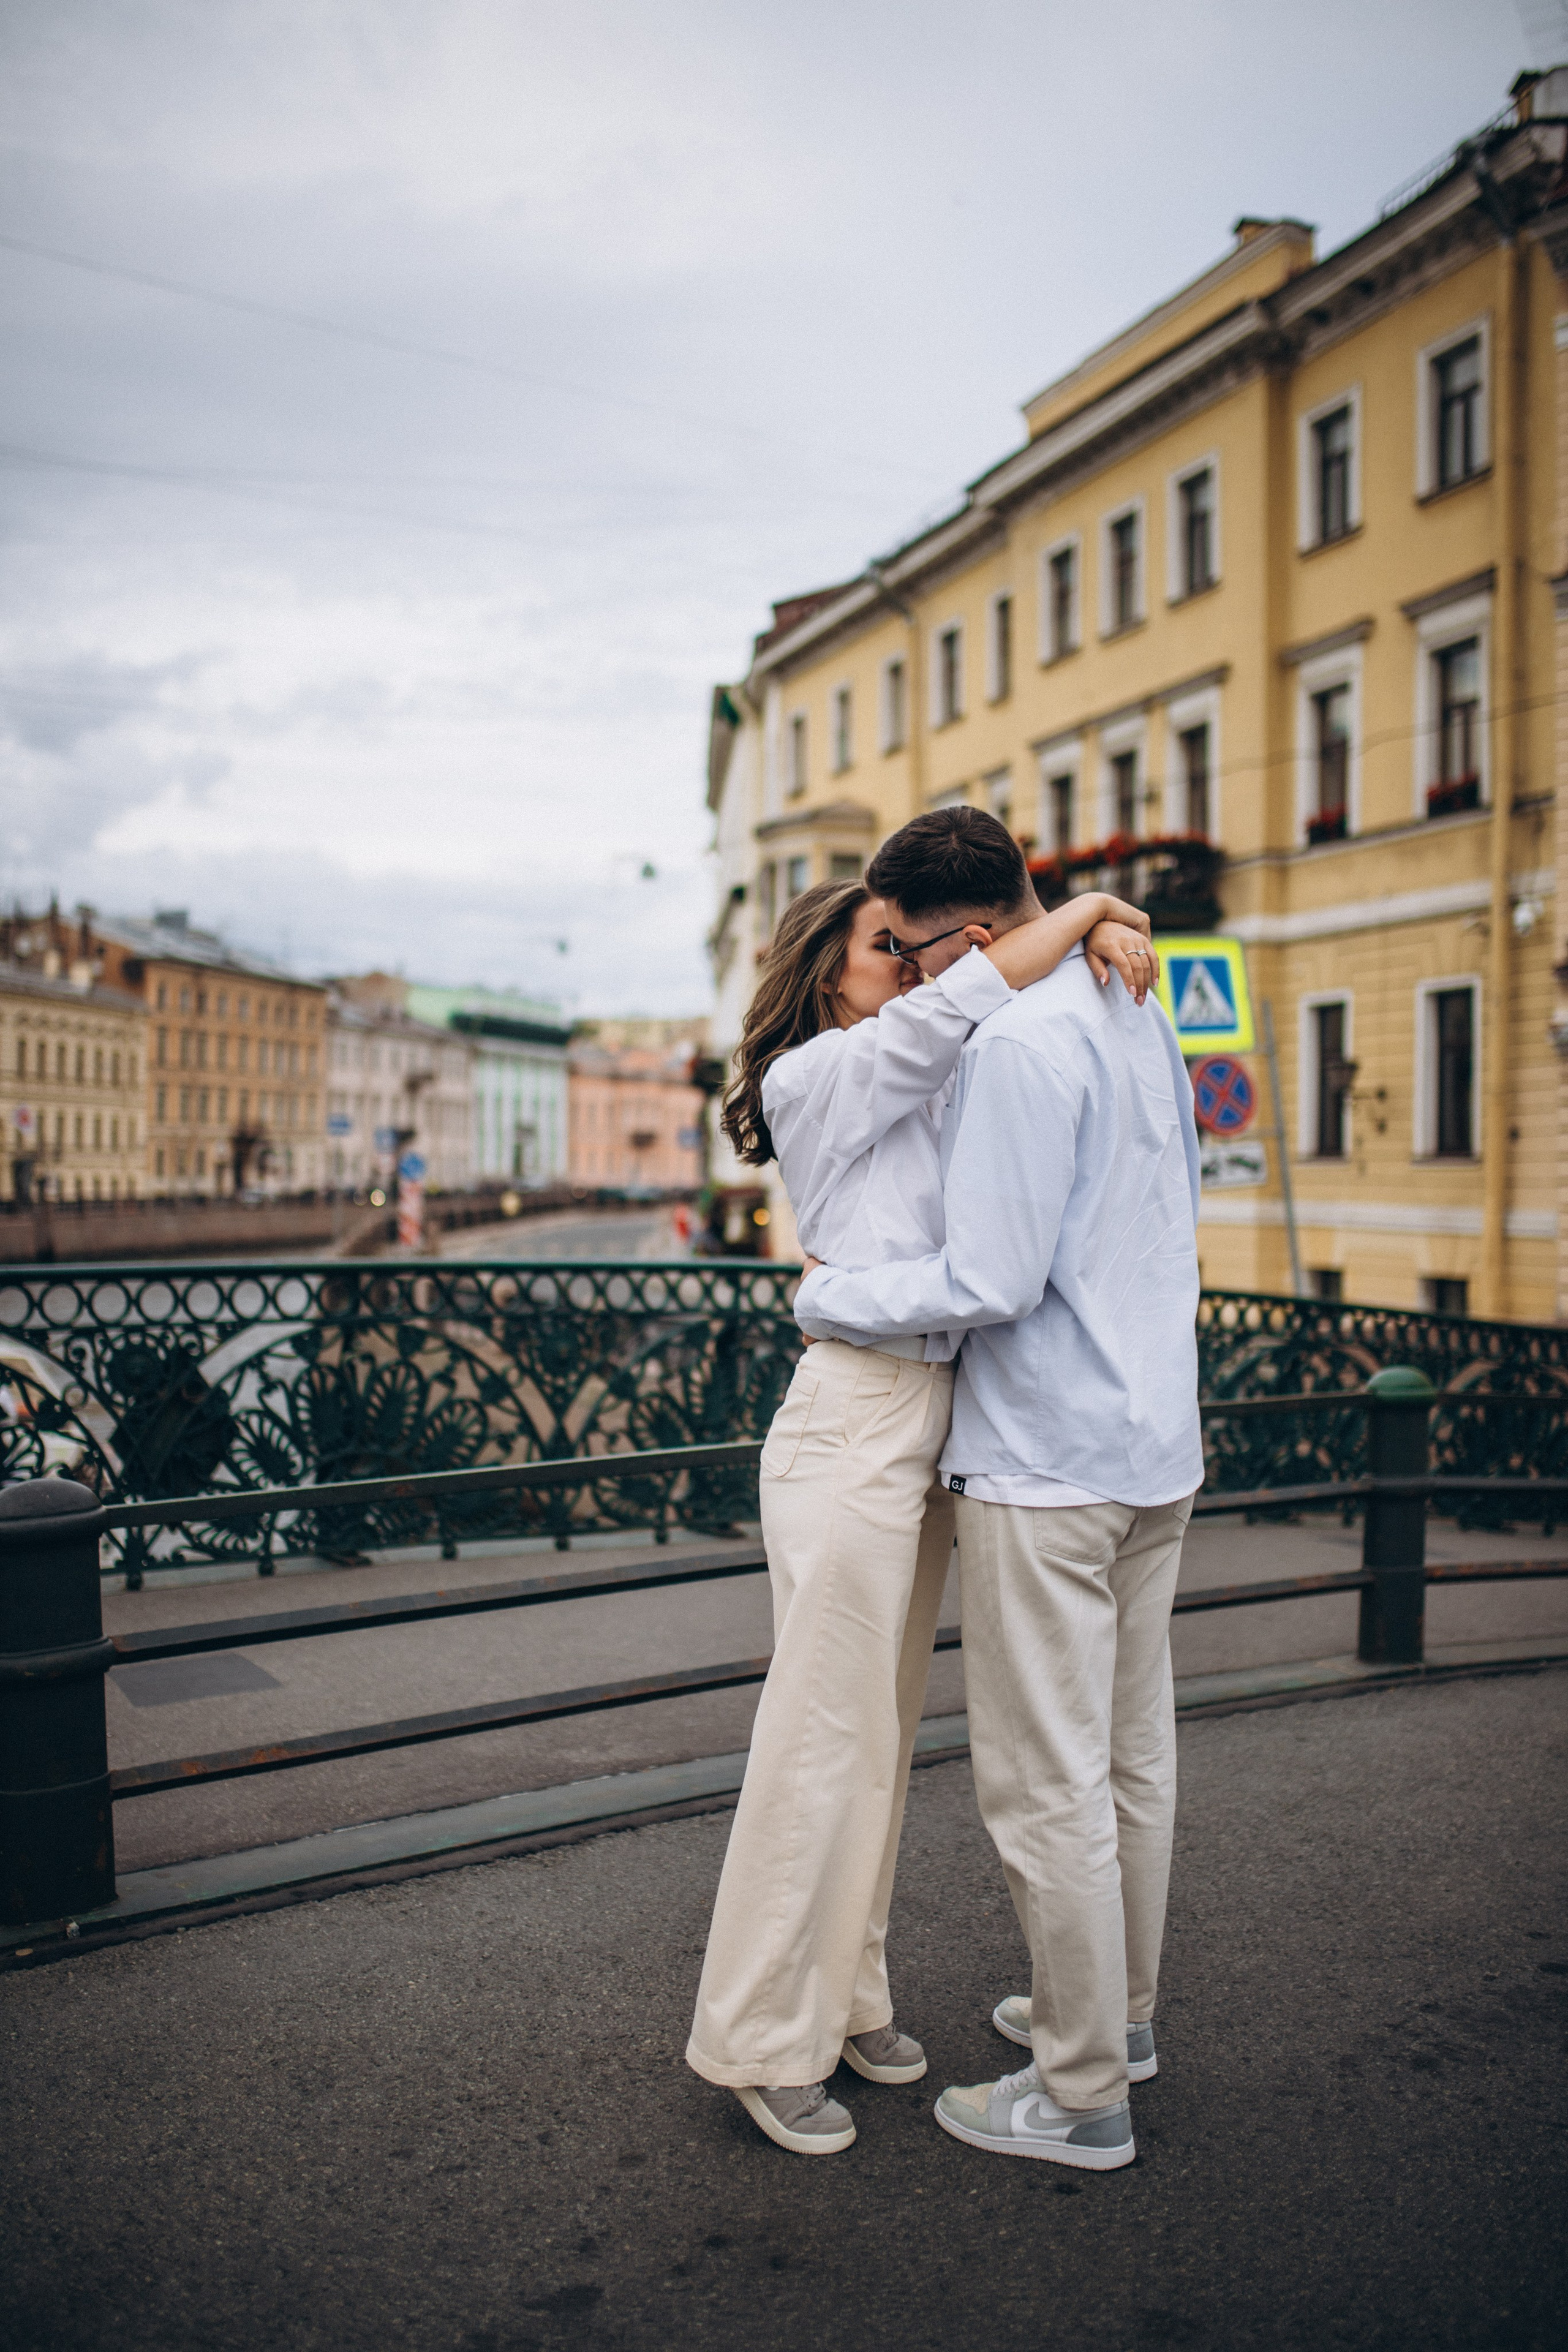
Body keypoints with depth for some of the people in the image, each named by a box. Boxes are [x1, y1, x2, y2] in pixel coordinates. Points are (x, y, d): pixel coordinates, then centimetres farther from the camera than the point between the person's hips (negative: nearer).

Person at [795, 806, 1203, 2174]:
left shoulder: (1015, 1048, -19)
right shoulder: (1144, 1024, 10)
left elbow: (992, 1284, -21)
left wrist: (827, 1297, -9)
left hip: (1047, 1460, -10)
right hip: (1159, 1444, 10)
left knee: (1046, 1781, 2)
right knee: (1134, 1752, 19)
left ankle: (1083, 2097, 15)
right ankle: (1118, 2012, 36)